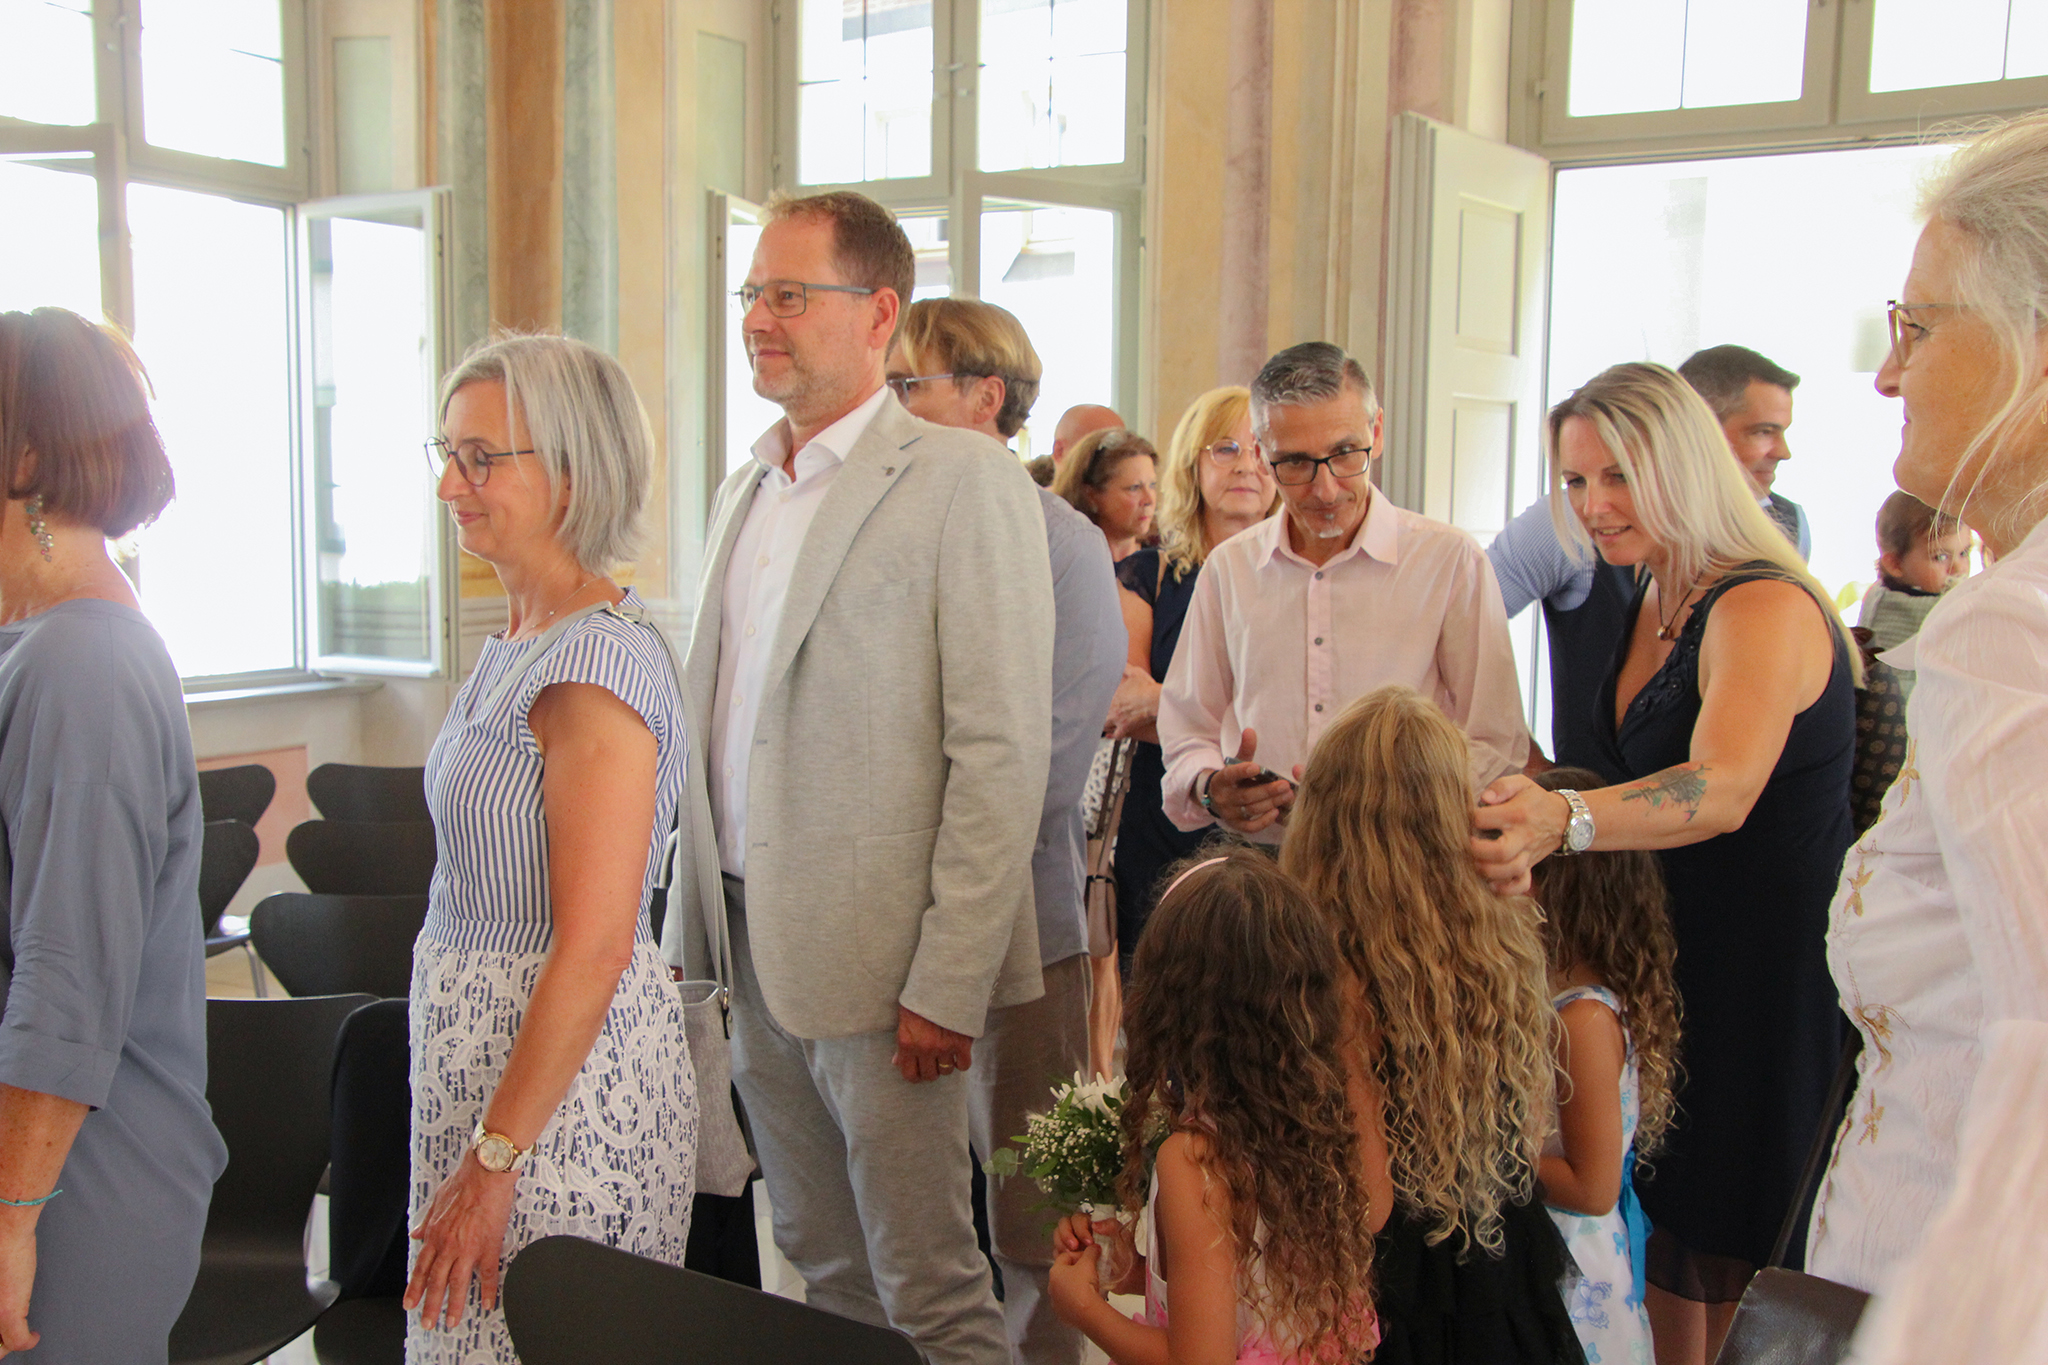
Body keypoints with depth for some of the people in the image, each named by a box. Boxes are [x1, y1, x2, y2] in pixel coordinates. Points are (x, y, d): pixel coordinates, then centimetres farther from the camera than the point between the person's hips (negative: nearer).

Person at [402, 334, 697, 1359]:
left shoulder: (593, 665, -20)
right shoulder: (517, 646, 10)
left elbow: (593, 949, -23)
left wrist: (495, 1160, -20)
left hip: (566, 1082, -9)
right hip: (482, 1041, 9)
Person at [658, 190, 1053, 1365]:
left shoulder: (964, 480, -10)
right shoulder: (746, 491, 14)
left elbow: (1002, 752, -15)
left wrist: (947, 984, -18)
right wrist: (687, 929, 12)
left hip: (876, 959, -7)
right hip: (752, 948, 7)